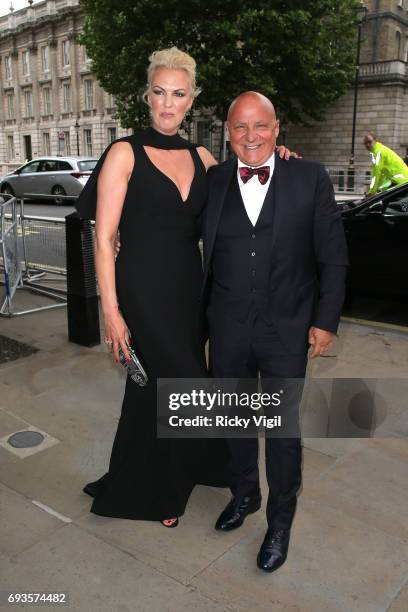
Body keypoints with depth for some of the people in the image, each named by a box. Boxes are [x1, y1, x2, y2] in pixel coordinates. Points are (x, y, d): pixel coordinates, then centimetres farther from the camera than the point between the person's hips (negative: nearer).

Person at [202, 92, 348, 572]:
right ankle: (243, 495, 43)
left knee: (283, 429, 8)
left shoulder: (310, 178, -4)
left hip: (287, 326, -2)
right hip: (227, 327, 3)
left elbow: (332, 257, -2)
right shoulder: (213, 181, 2)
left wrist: (325, 320, -5)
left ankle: (280, 522, 30)